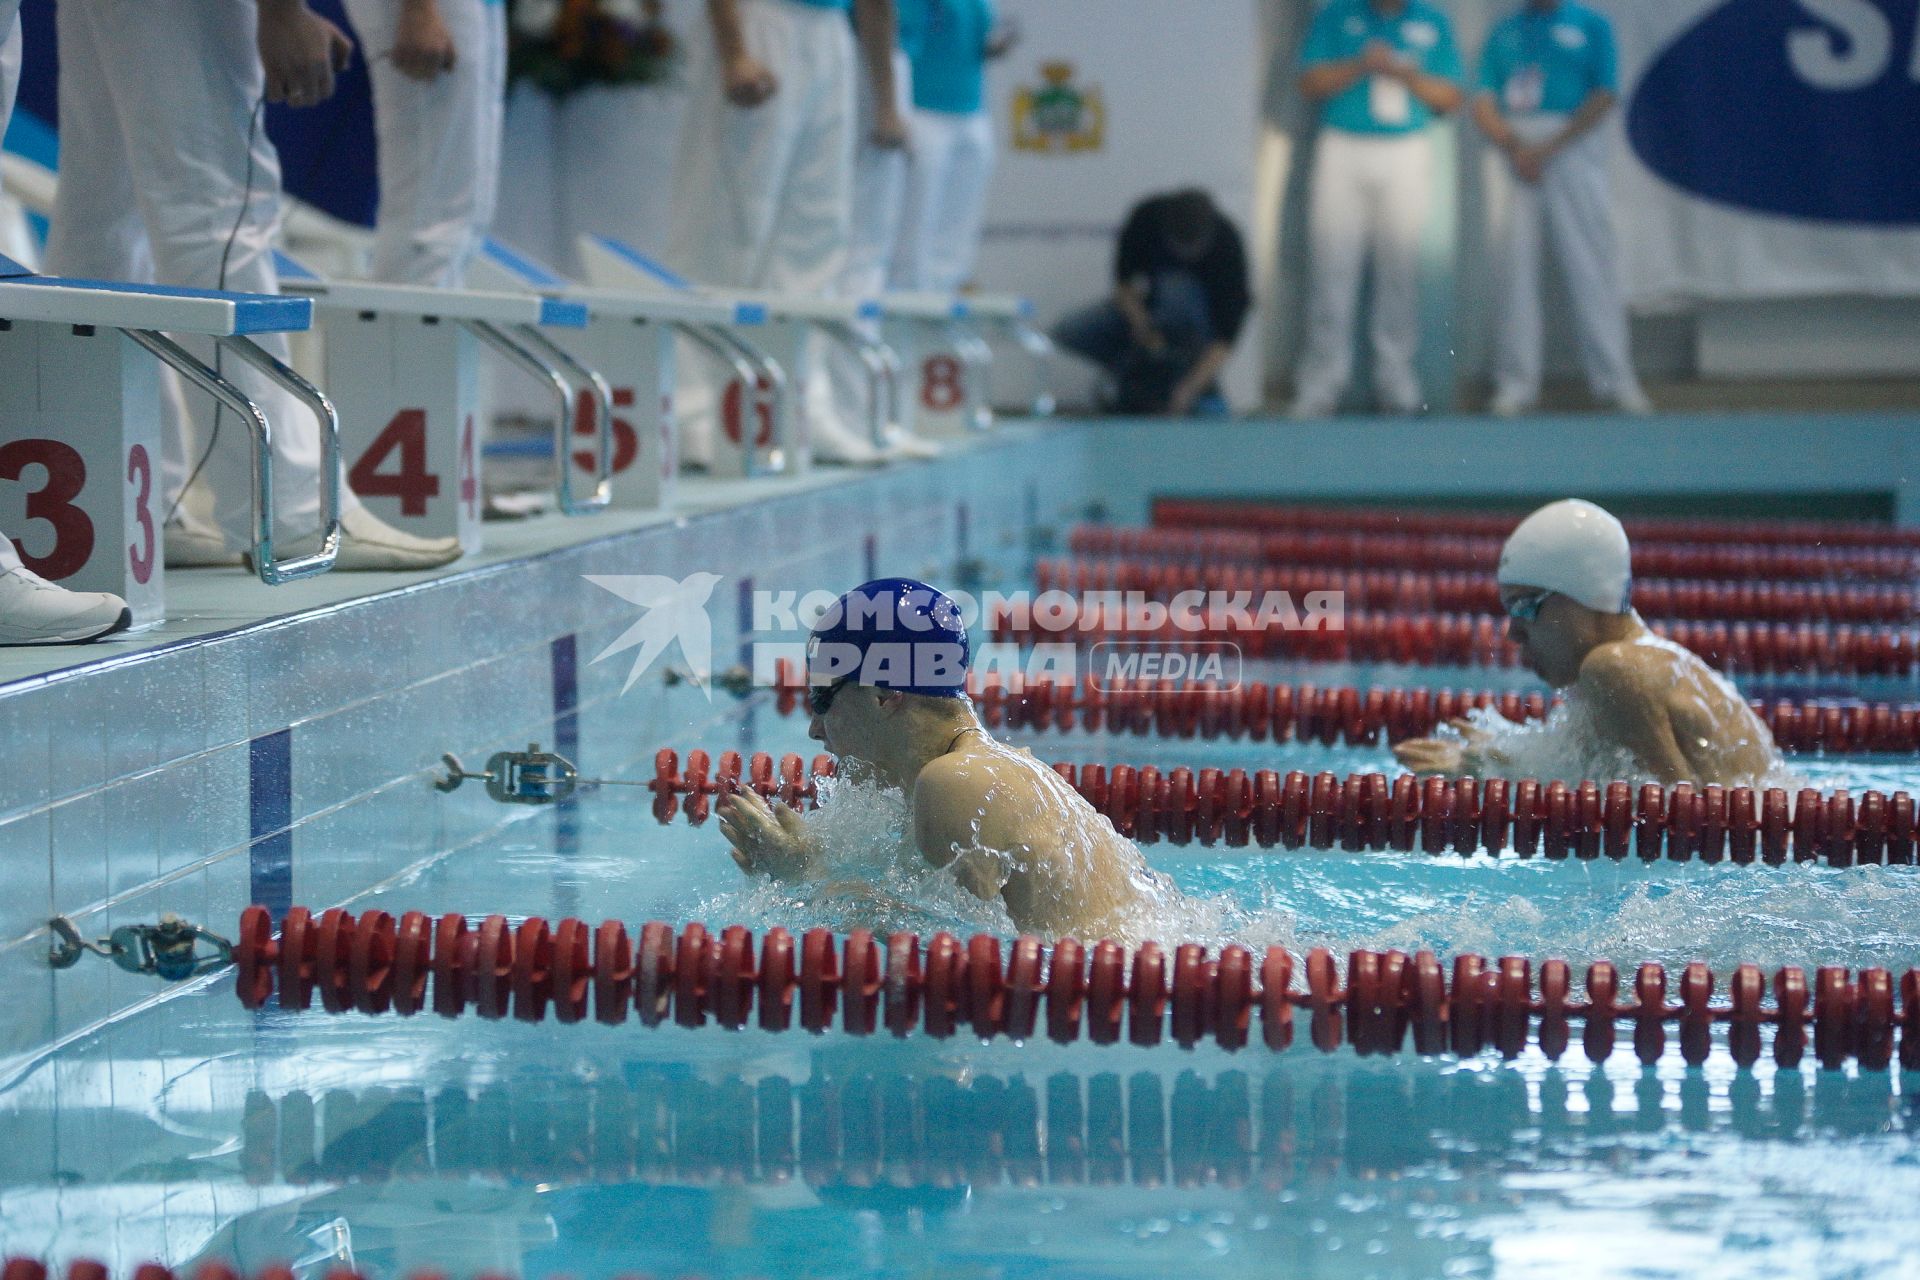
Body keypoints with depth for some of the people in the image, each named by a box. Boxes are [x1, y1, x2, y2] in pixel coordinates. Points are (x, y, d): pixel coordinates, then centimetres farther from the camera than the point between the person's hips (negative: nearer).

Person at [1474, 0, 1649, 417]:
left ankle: (1614, 378, -5)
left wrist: (1549, 148, -10)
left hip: (1574, 145, -2)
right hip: (1513, 155, 2)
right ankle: (1516, 382, -1)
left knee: (1591, 264, -5)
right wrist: (1513, 146, -9)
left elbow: (1603, 98, -2)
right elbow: (1484, 103, 8)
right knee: (1514, 266, -2)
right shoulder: (1503, 34, 15)